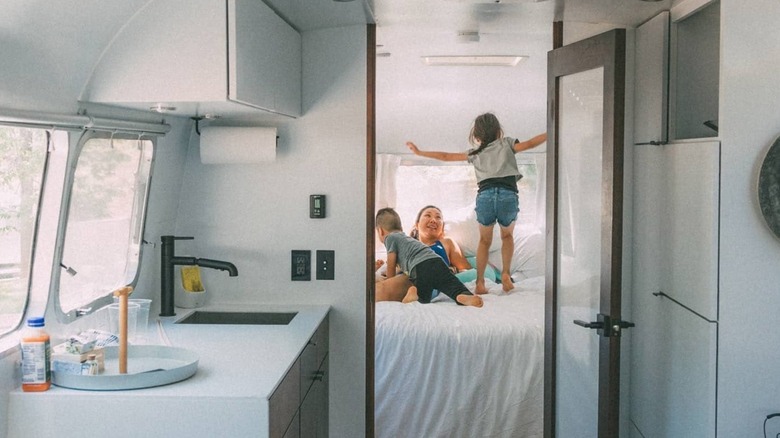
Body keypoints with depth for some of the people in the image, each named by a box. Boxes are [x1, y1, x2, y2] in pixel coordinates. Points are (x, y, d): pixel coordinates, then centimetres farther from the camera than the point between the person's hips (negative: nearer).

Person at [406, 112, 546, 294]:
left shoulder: (475, 153, 24)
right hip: (508, 195, -1)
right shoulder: (507, 144, 20)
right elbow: (529, 144, 5)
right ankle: (506, 274, 8)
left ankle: (480, 282, 13)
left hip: (485, 196, 1)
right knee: (507, 235, 26)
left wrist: (419, 152, 33)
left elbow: (445, 156, 26)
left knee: (484, 240, 22)